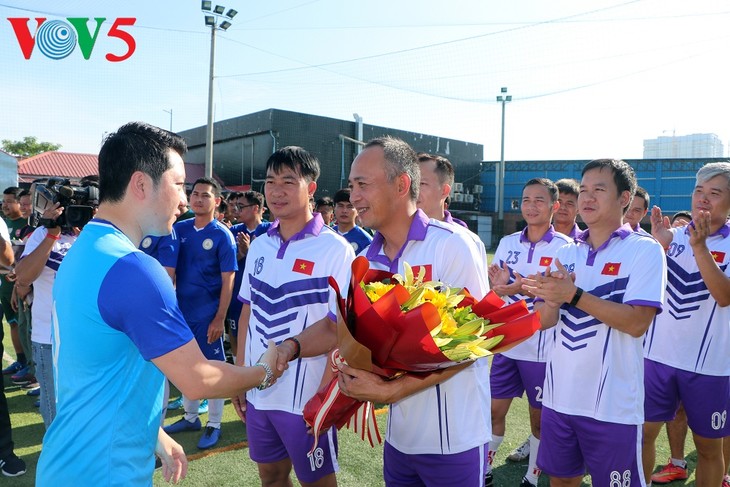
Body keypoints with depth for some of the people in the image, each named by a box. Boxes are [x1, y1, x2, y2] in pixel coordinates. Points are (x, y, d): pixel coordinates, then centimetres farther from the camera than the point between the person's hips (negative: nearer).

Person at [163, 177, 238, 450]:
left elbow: (228, 280, -11)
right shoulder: (180, 229, 3)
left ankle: (214, 424, 19)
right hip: (182, 311, 5)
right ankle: (191, 417, 32)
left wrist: (220, 318, -15)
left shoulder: (222, 235, -9)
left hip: (208, 314, -5)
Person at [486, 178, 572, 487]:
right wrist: (496, 285, -16)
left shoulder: (565, 247, -8)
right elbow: (493, 288, 9)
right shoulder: (507, 243, 6)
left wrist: (525, 288, -28)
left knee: (539, 415, 10)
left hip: (543, 348, -3)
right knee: (494, 409, 9)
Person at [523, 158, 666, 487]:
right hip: (559, 395, 5)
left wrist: (573, 294, -26)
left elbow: (636, 322, -19)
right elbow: (543, 321, 2)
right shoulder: (566, 253, 7)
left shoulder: (645, 250, -7)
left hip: (613, 405, -4)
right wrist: (552, 299, -19)